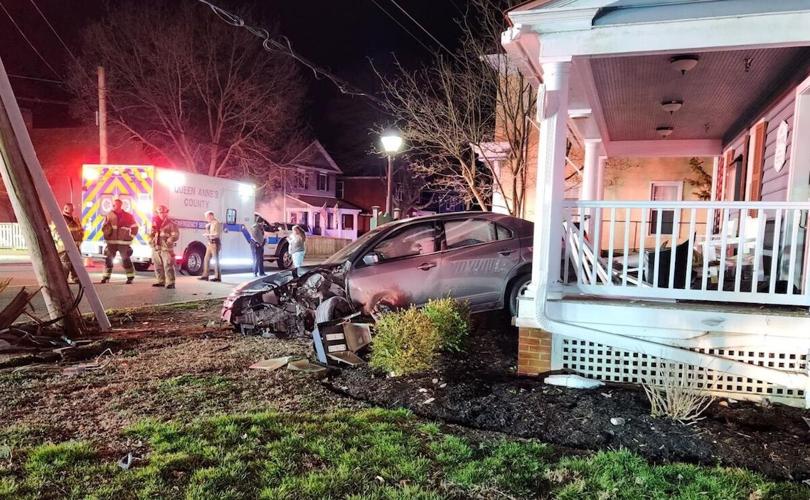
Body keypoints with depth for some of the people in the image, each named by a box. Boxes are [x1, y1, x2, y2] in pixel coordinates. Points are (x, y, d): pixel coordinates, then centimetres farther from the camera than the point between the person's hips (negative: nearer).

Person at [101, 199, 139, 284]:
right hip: (111, 242, 2)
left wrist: (130, 237, 3)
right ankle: (106, 276, 11)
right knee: (108, 259, 2)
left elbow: (134, 227, 8)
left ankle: (130, 277, 7)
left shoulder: (128, 216, 0)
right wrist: (107, 233, -8)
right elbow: (103, 227, 10)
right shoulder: (109, 215, 4)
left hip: (123, 242, -2)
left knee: (126, 260, -2)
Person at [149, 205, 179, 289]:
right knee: (158, 266, 12)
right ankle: (161, 281, 23)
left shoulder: (171, 224, -2)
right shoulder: (155, 223, 16)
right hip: (156, 248, 7)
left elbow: (176, 235, -8)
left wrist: (170, 240, -24)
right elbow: (152, 234, 26)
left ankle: (170, 283, -13)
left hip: (166, 248, -7)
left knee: (168, 266, -13)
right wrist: (151, 240, 7)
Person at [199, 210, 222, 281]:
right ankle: (205, 275, 15)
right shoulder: (210, 224, 17)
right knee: (206, 259, 10)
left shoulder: (216, 223, -11)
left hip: (215, 243, -10)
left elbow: (217, 234, -19)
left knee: (216, 260, -8)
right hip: (210, 243, 10)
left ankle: (218, 277, -5)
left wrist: (208, 235, -12)